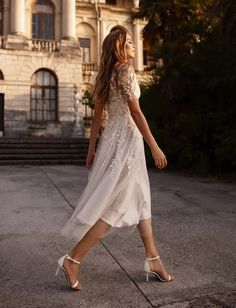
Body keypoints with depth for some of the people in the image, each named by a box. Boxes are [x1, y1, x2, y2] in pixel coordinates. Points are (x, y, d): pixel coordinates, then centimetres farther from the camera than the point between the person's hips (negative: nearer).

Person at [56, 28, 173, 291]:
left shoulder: (105, 76, 14)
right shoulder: (125, 70, -10)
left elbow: (97, 116, 13)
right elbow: (135, 112, -17)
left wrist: (91, 150, 15)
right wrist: (155, 147, -14)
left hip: (112, 138, 9)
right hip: (125, 139, -9)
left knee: (140, 198, 12)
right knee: (114, 205, -4)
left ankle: (152, 259, 19)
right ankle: (72, 259, 0)